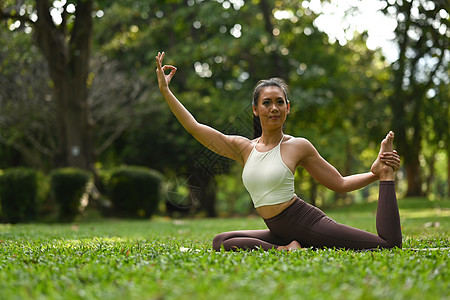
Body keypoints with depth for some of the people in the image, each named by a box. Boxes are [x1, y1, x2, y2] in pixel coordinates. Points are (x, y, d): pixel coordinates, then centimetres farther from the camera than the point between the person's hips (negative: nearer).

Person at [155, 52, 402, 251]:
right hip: (280, 232, 5)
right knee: (221, 243, -17)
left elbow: (341, 184, 5)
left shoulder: (298, 146, -2)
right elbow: (194, 127, 5)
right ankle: (286, 250, -13)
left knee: (390, 244, -18)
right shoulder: (244, 148, 7)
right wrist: (165, 90, 5)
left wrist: (378, 173, -9)